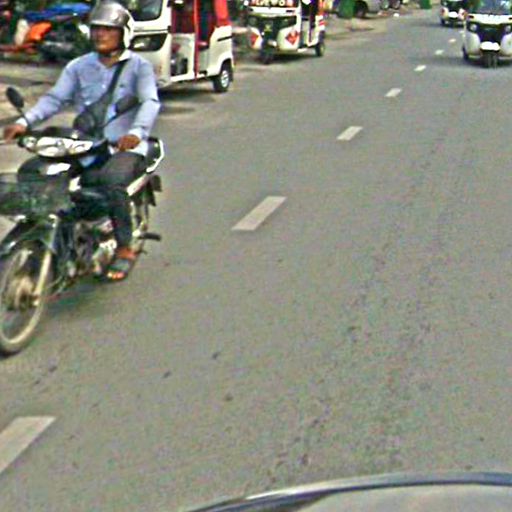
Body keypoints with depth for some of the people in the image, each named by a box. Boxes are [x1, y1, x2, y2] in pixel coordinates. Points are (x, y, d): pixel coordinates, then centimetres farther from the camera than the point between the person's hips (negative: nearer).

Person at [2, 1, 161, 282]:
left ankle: (125, 248, -19)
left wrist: (137, 132, -34)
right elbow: (54, 98, 3)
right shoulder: (78, 66, 14)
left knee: (111, 180, -36)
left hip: (125, 146, -4)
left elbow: (150, 101, -12)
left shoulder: (138, 66, 4)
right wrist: (24, 121, -16)